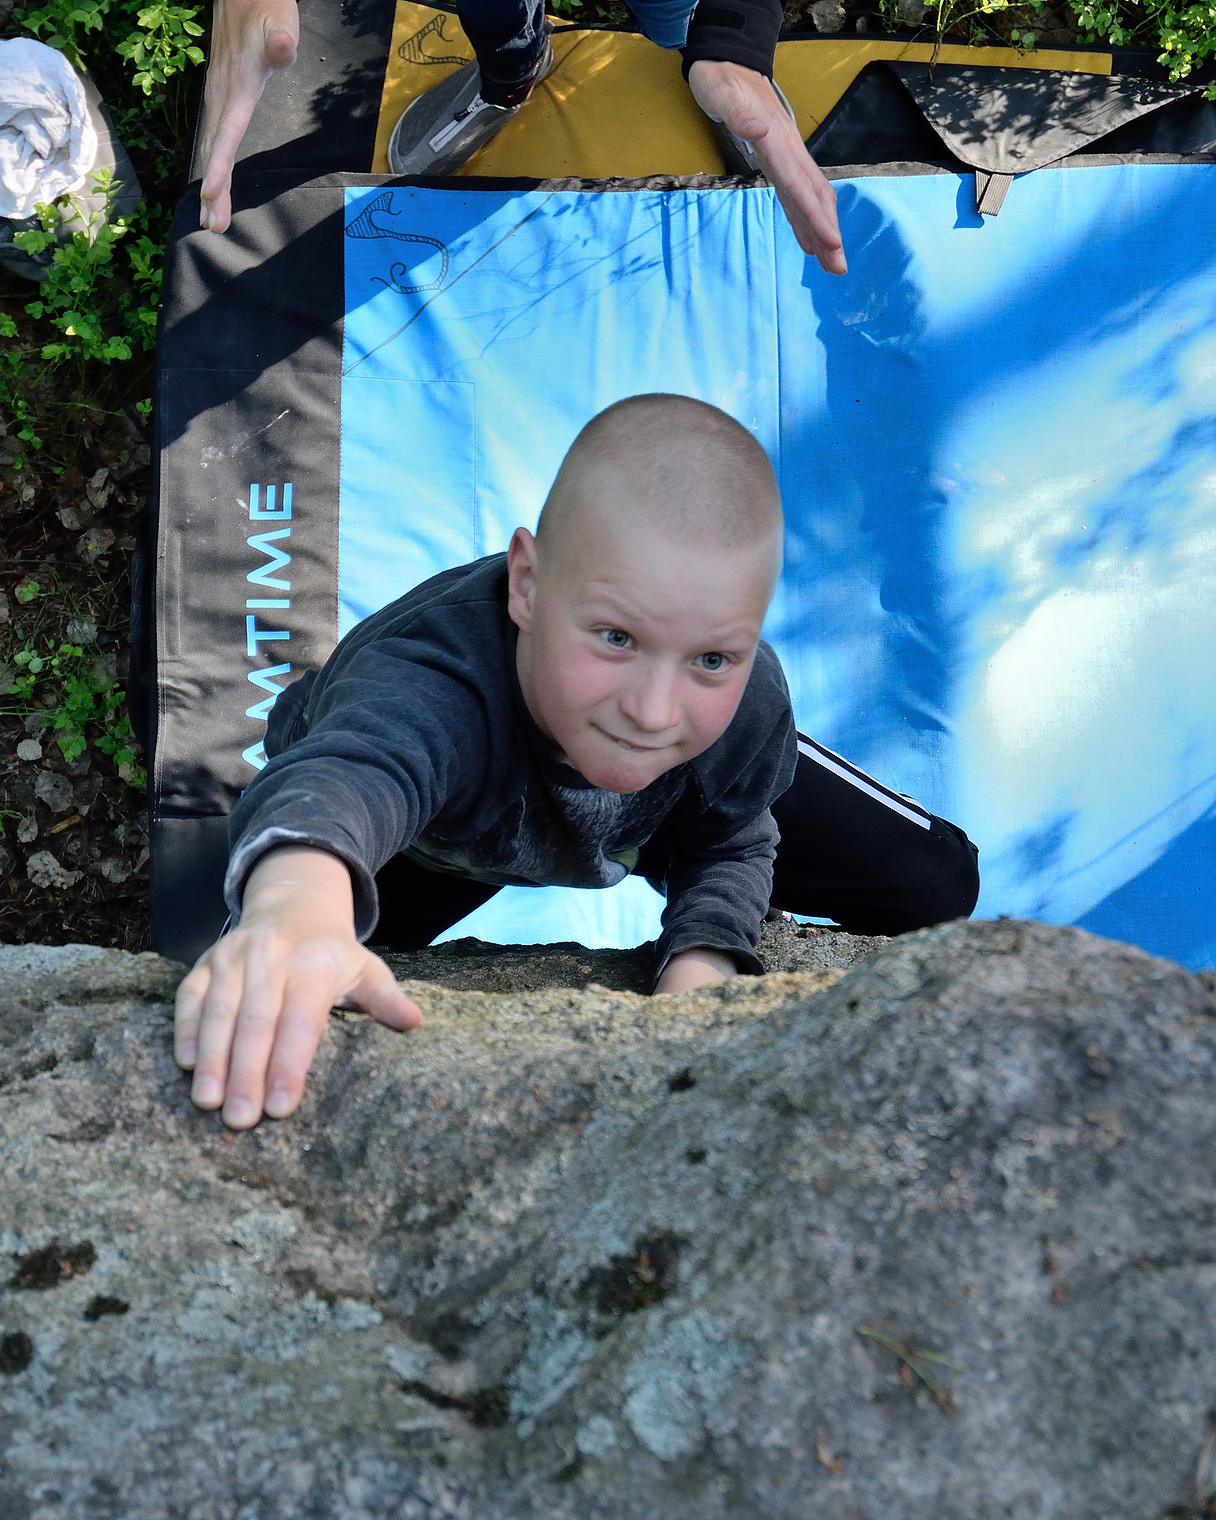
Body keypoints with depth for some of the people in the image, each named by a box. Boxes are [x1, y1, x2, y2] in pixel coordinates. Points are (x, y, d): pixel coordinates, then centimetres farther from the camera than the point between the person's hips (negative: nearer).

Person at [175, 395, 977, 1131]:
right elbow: (344, 776, -76)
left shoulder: (750, 705, -37)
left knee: (937, 885, -1)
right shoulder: (435, 681, -52)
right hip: (437, 845, -2)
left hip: (655, 819, 3)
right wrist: (293, 908, -100)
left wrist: (700, 964, -35)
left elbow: (728, 845, -15)